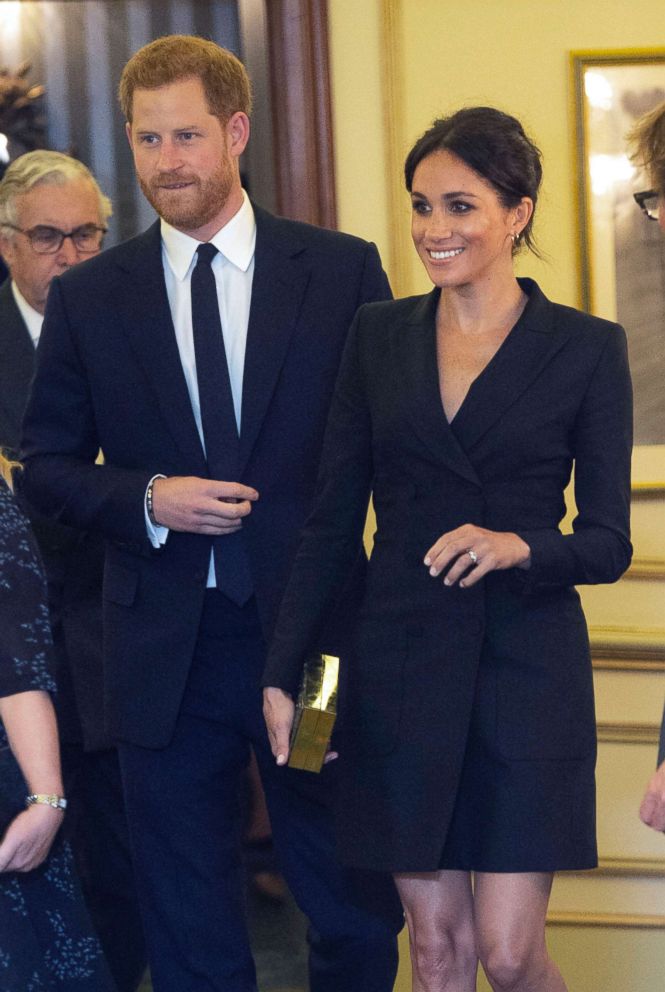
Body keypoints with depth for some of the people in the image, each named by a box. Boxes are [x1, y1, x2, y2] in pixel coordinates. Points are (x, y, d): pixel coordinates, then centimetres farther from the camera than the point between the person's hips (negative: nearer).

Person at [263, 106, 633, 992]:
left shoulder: (585, 348, -1)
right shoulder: (379, 335, 7)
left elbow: (608, 543, -2)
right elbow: (333, 519, 8)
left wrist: (520, 546, -23)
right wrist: (283, 672, 4)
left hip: (528, 664, -3)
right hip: (401, 668, 3)